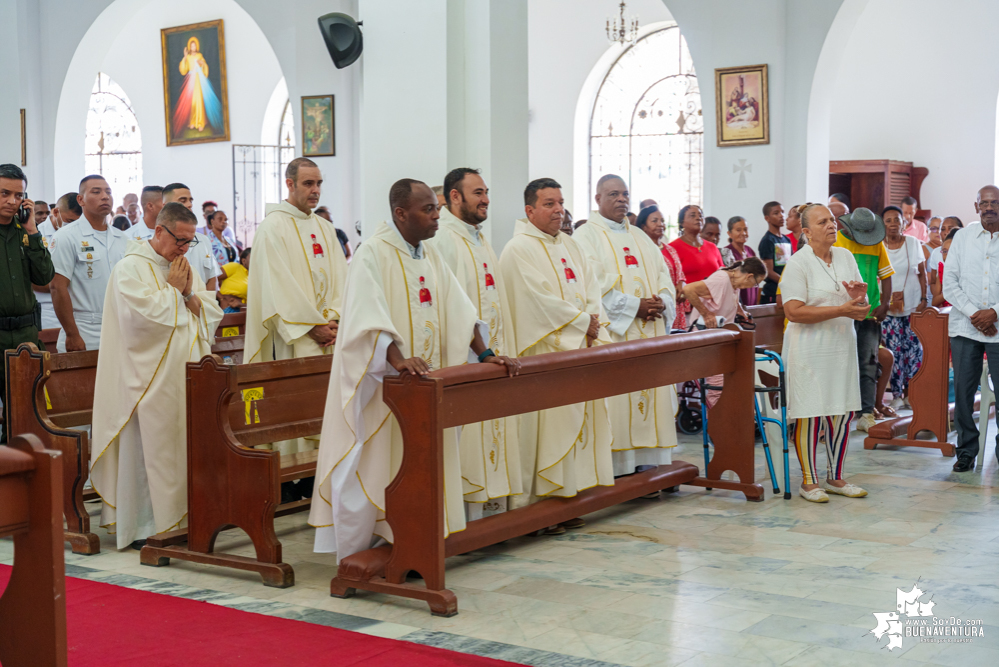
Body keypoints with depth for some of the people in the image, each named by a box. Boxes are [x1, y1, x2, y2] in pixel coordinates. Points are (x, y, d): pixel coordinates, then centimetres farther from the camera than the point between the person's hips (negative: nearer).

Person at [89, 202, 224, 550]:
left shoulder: (185, 269, 16)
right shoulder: (130, 268, -6)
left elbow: (212, 314, 12)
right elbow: (145, 315, -20)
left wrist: (190, 293, -5)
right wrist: (172, 289, -8)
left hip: (184, 376, 7)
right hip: (148, 381, -7)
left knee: (184, 449, 6)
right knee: (149, 450, -4)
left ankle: (180, 515, 14)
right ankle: (144, 526, 3)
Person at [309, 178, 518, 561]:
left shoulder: (430, 257, 11)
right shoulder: (373, 254, -12)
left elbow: (458, 311, 12)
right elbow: (367, 316, -26)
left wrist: (485, 354, 2)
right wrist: (398, 359, -39)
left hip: (421, 384, 7)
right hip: (380, 383, -7)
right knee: (371, 468, -2)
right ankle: (353, 557, 10)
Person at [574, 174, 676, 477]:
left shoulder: (640, 237, 20)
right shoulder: (587, 237, -2)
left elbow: (663, 276, 16)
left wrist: (661, 301, -6)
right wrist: (634, 306, -16)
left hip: (649, 334, 7)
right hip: (613, 335, -7)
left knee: (651, 395, 5)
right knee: (617, 402, -8)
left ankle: (648, 465, 10)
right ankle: (617, 471, -3)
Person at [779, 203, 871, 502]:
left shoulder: (846, 257, 12)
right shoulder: (798, 263, -9)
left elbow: (861, 309, 17)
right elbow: (793, 311, -19)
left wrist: (859, 297, -9)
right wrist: (841, 310, -19)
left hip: (842, 346, 6)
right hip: (810, 349, -6)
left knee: (843, 412, 8)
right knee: (809, 414, -3)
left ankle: (836, 477, 21)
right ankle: (809, 481, 8)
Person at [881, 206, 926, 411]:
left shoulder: (913, 243, 4)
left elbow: (922, 273, 8)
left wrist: (924, 300, -1)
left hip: (913, 307, 1)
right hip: (889, 308, -1)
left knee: (914, 349, -1)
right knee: (894, 350, -4)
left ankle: (910, 394, 10)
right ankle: (896, 395, 4)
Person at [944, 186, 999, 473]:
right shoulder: (963, 237, 7)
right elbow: (950, 283, 4)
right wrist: (973, 313, -7)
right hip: (964, 328, 1)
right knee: (963, 392, 3)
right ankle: (967, 451, 15)